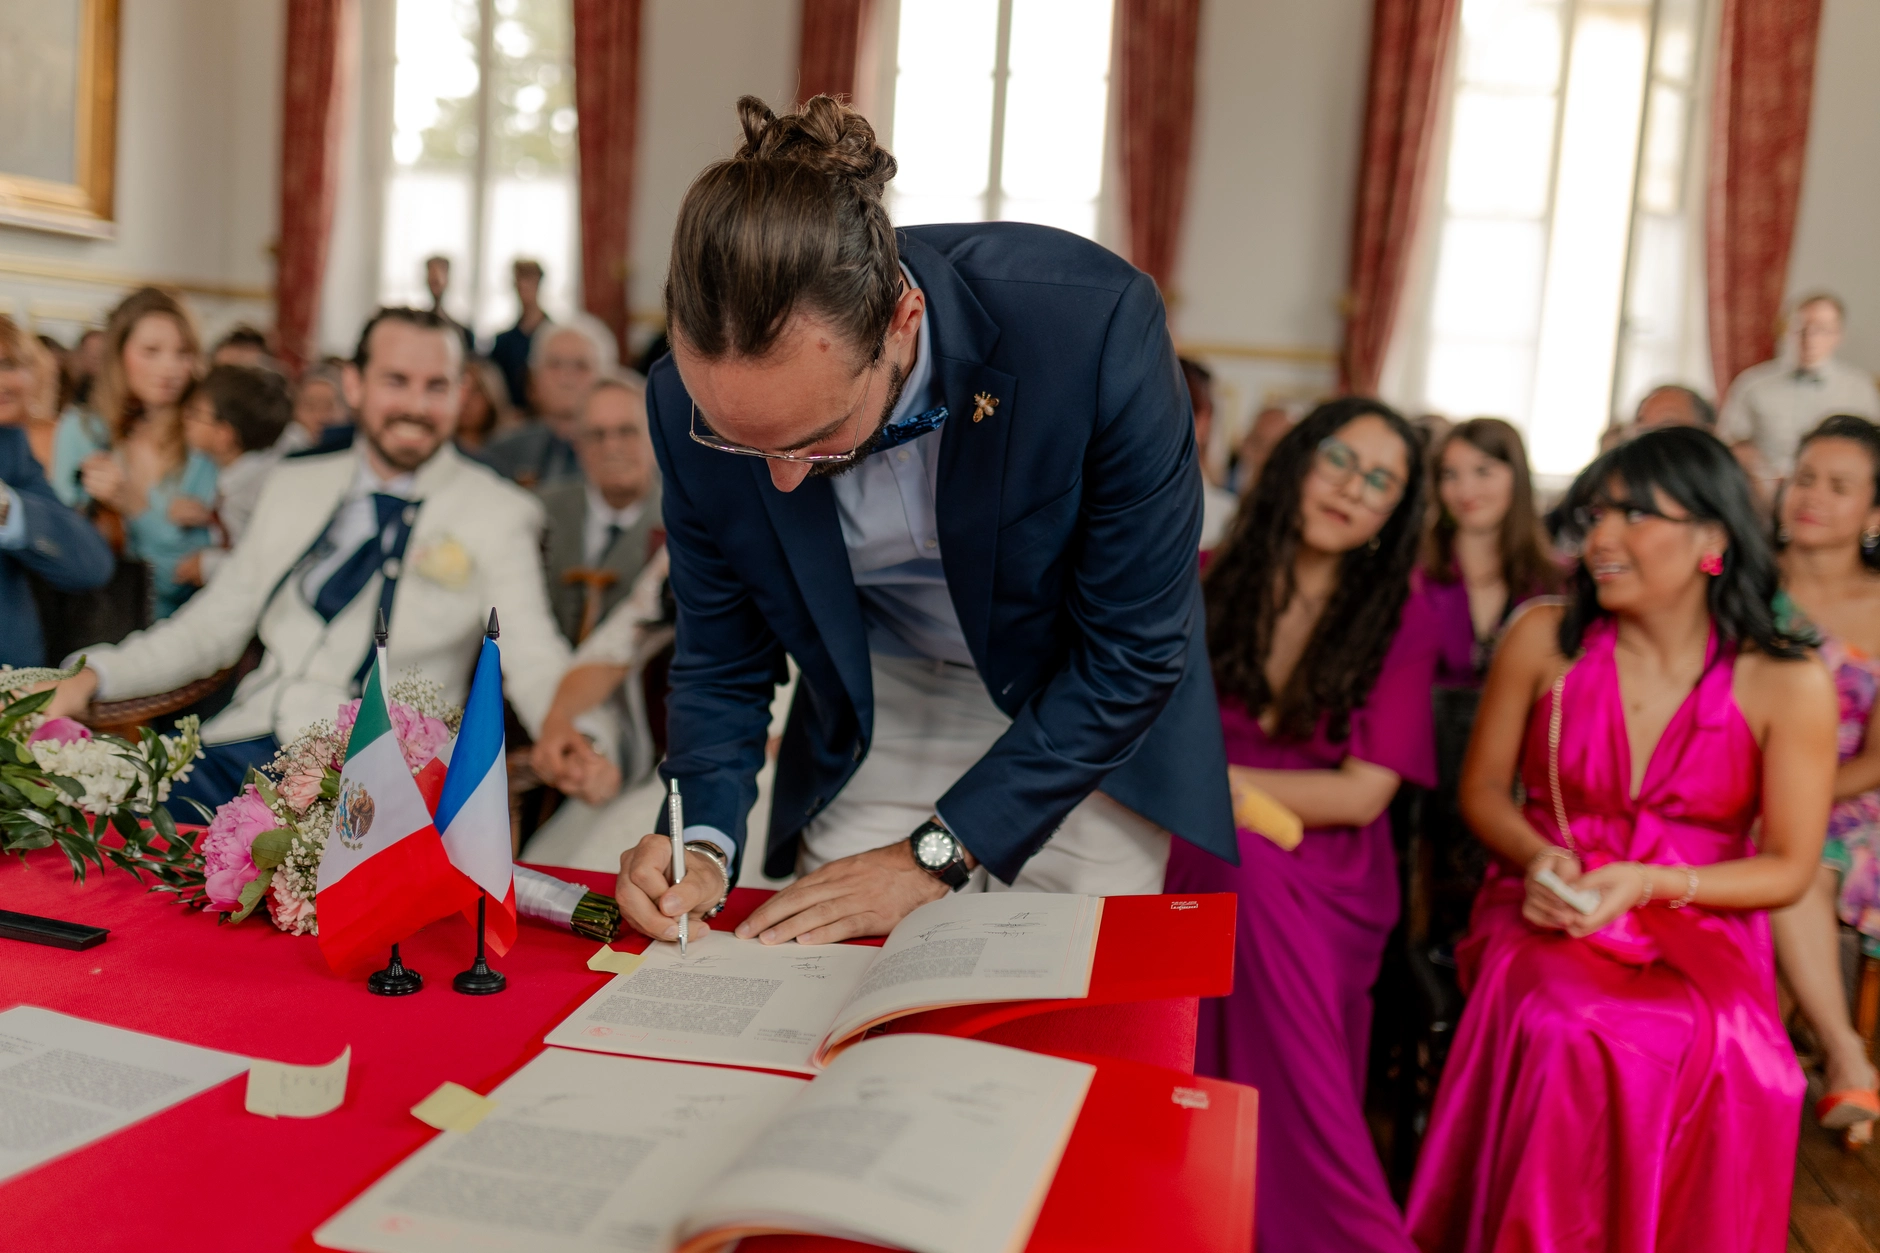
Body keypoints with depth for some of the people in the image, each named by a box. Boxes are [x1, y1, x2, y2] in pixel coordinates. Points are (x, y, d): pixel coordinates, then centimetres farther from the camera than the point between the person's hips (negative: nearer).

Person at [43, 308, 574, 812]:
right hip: (246, 748, 5)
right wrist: (92, 676, 5)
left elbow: (532, 660, -11)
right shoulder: (292, 486, 16)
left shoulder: (498, 514, 0)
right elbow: (210, 627, 20)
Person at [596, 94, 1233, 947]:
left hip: (1088, 723, -2)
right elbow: (722, 664, -6)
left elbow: (1134, 652, -24)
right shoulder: (695, 404, -22)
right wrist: (705, 844, -24)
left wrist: (933, 855, -24)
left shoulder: (1094, 326, -34)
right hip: (875, 731, 3)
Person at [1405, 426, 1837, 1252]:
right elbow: (1483, 787, 10)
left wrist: (1647, 882, -13)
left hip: (1701, 929, 0)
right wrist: (1538, 857, -11)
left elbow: (1788, 868, 3)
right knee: (1567, 1035, -33)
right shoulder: (1544, 640, 1)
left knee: (1724, 1055, -33)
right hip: (1548, 915, 0)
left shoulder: (1788, 686, -2)